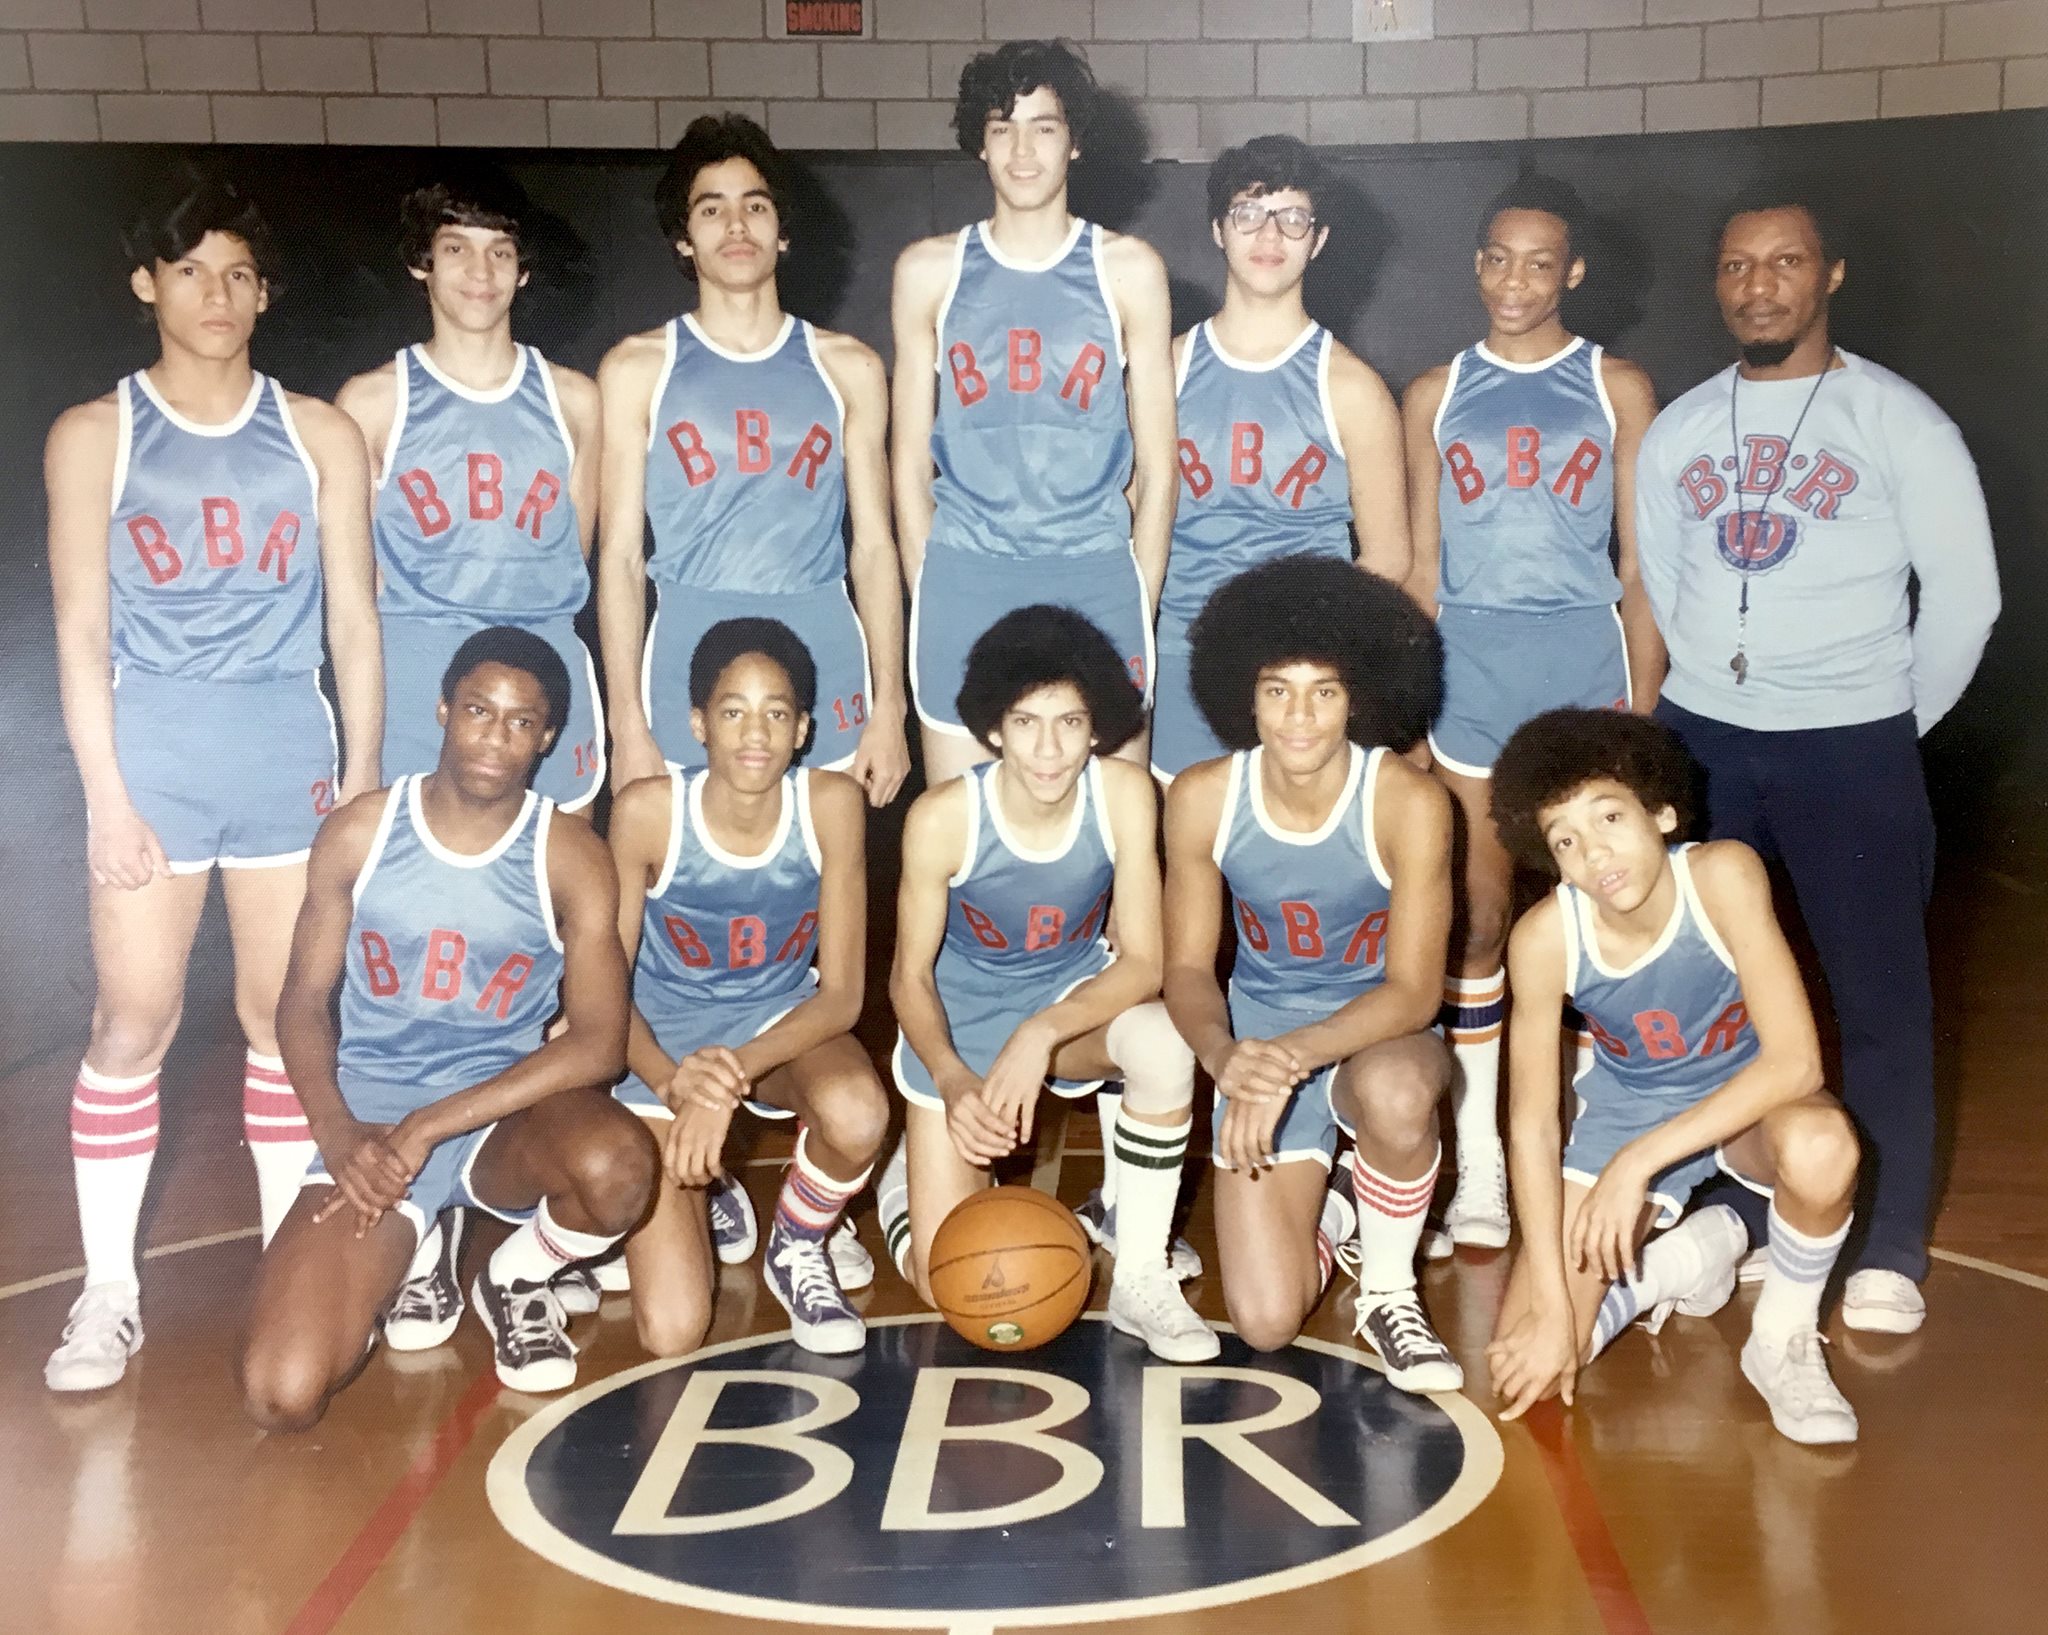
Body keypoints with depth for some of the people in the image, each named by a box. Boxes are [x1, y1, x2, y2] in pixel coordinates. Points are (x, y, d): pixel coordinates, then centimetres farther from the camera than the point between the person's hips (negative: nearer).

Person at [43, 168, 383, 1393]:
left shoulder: (320, 434, 7)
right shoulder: (94, 435, 4)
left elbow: (355, 617, 7)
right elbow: (82, 631, 0)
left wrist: (365, 774, 2)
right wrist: (107, 796, -7)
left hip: (290, 751, 1)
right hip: (154, 752, -1)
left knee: (286, 1015, 6)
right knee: (135, 1023, -1)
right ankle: (111, 1291, 11)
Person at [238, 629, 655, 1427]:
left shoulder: (571, 857, -8)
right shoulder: (357, 833, -3)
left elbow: (600, 1043, -15)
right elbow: (304, 1002, 3)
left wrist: (430, 1127, -20)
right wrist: (337, 1135, -15)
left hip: (505, 1114, 0)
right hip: (372, 1122, 1)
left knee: (617, 1163, -37)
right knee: (282, 1395, -19)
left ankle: (514, 1282, 0)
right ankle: (397, 1251, 16)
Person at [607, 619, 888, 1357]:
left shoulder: (831, 803, -18)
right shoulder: (648, 811, -21)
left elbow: (841, 994, -16)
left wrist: (732, 1077, -31)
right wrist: (671, 1081, -33)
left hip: (782, 1020, 1)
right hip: (665, 1041, -1)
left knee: (857, 1111, -38)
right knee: (672, 1332, -13)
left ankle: (798, 1249, -2)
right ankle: (699, 1201, 23)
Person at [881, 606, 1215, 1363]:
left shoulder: (1124, 794, -22)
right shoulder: (943, 817, -25)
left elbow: (1143, 962, -20)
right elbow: (910, 975, -14)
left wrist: (1043, 1033, -36)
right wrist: (952, 1082, -32)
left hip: (1078, 995, 1)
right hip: (963, 1021, -1)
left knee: (1165, 1045, -35)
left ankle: (1142, 1280, -15)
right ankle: (913, 1176, 34)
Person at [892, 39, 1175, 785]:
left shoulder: (1128, 269, 5)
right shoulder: (930, 270, 8)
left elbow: (1156, 466, 6)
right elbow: (910, 459, 10)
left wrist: (1138, 609, 3)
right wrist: (928, 596, 5)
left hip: (1095, 580, 0)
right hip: (964, 583, 1)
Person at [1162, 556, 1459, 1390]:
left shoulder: (1409, 803, -21)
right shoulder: (1202, 799, -14)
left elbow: (1413, 991, -21)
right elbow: (1188, 967, -7)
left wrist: (1293, 1058, -37)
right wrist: (1222, 1054, -30)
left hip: (1377, 1034, -1)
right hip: (1260, 1046, 2)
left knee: (1396, 1092, -41)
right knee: (1265, 1321, -11)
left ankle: (1389, 1291, -9)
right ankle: (1321, 1214, 27)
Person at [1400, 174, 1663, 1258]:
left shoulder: (1617, 389, 6)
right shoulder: (1436, 394, 10)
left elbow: (1640, 565, 5)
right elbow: (1420, 567, 11)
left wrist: (1641, 710, -2)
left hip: (1586, 658, -1)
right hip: (1469, 667, 1)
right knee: (1476, 916, 3)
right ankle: (1478, 1176, 12)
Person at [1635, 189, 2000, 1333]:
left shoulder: (1901, 422, -4)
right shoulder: (1680, 429, 8)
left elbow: (1965, 596, -3)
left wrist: (1895, 728, 2)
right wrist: (1708, 696, 12)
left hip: (1848, 746, -4)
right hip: (1701, 738, 4)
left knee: (1881, 995, -1)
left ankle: (1890, 1252, 11)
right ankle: (1735, 1215, 25)